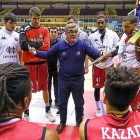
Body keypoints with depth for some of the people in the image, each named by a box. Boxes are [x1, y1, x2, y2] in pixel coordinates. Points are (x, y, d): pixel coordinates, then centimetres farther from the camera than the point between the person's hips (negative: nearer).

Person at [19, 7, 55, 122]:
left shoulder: (44, 30, 4)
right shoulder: (25, 29, -2)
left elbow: (47, 47, -7)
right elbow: (23, 46, -14)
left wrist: (31, 46, -11)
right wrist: (39, 44, -13)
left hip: (42, 63, 2)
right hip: (29, 63, -2)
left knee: (45, 87, 12)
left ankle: (48, 110, 28)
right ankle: (26, 113, 22)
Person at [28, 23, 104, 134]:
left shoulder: (83, 45, -10)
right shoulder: (60, 45, -5)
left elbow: (94, 53, -11)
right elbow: (47, 54, 1)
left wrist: (101, 54, -33)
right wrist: (36, 53, -14)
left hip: (78, 80, -1)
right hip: (63, 80, 1)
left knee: (79, 103, 16)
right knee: (62, 103, 16)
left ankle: (79, 122, 40)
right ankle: (62, 122, 39)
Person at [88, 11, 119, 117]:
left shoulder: (113, 35, -6)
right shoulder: (92, 37, -4)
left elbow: (118, 49, -3)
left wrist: (109, 54, -21)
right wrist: (92, 57, -14)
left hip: (109, 65, 0)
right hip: (97, 66, 0)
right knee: (97, 87, 9)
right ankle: (98, 108, 29)